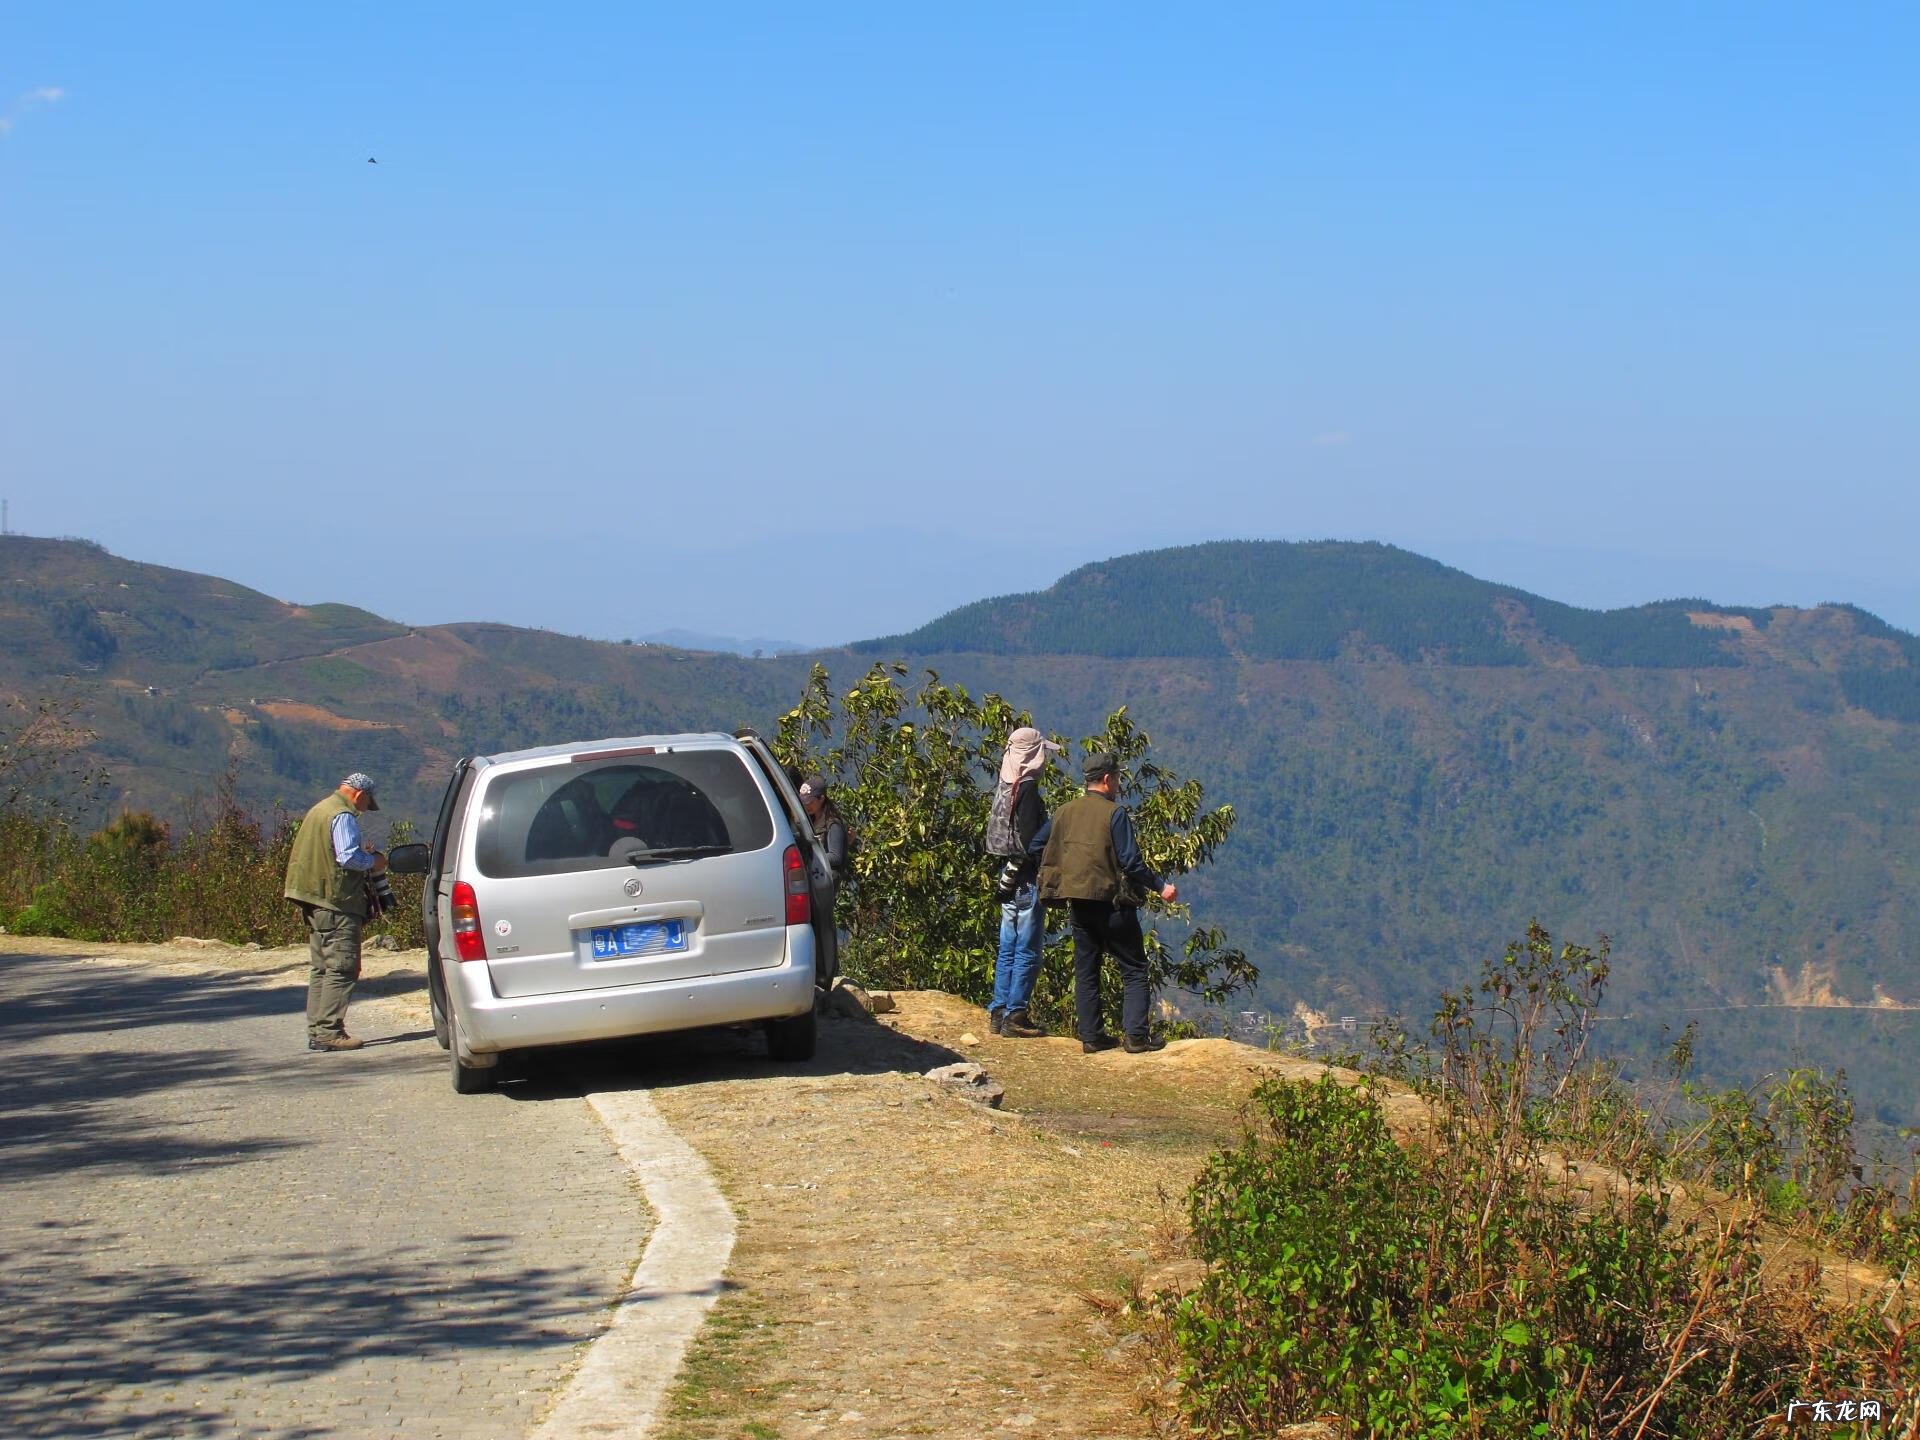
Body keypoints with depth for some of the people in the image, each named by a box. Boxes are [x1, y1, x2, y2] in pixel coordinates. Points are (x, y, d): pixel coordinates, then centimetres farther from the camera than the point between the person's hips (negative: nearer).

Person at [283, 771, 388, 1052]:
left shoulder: (319, 810, 20)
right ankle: (329, 1032, -12)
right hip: (336, 902, -10)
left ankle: (316, 1031, 14)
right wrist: (374, 862, -5)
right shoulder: (343, 815, -11)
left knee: (320, 968, 13)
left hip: (314, 899, 10)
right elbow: (348, 856, -21)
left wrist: (364, 854, 20)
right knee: (342, 968, -9)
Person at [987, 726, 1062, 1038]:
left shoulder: (1004, 789, 11)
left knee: (1008, 950, 14)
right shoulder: (1028, 790, -16)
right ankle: (1015, 1016, -3)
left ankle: (998, 1013, 16)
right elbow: (1030, 840, -21)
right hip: (1026, 881, -9)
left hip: (1005, 880, 9)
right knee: (1027, 953, -3)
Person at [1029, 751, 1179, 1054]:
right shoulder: (1114, 813, -12)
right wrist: (1161, 887, -8)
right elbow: (1131, 861, -17)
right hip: (1112, 902, -5)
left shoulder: (1065, 812, 6)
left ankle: (1090, 1037, 10)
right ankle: (1135, 1035, -6)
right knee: (1133, 970, 2)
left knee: (1085, 970, 12)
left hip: (1079, 904, 5)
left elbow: (1035, 848, 8)